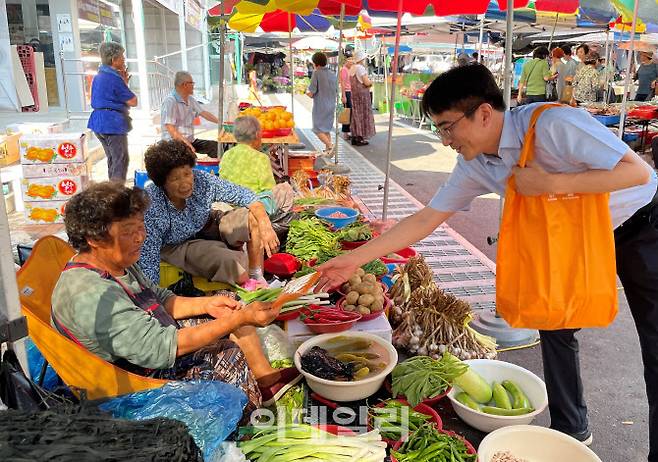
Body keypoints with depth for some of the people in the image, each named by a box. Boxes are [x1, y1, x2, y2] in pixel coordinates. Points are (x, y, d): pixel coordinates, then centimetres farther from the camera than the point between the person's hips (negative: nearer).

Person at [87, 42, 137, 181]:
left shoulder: (98, 76, 14)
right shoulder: (114, 78, -16)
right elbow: (133, 101, -12)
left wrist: (123, 82, 15)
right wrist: (125, 83, 1)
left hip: (99, 121, 10)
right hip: (113, 122, -10)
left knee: (112, 159, 18)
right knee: (121, 160, -5)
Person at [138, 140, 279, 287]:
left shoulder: (201, 180, -25)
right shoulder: (150, 207, -33)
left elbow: (244, 195, -18)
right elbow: (148, 260, -29)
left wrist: (265, 226, -31)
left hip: (206, 226, 4)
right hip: (175, 246, -4)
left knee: (253, 218, -16)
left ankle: (257, 278, -5)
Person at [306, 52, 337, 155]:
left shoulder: (316, 73, -12)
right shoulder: (333, 74, 6)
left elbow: (311, 93, -14)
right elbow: (336, 91, 13)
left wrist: (307, 92, 7)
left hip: (320, 106, -6)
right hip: (331, 105, 7)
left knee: (318, 129, -1)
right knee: (326, 129, 16)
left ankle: (329, 145, -18)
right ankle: (328, 150, 14)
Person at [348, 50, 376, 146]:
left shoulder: (352, 68, 12)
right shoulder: (361, 68, -15)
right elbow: (367, 82, -19)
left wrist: (368, 83, 13)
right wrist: (371, 82, 2)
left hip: (354, 93, 8)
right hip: (362, 94, -8)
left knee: (356, 115, 12)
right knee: (363, 115, -3)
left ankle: (355, 137, 15)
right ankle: (359, 138, -3)